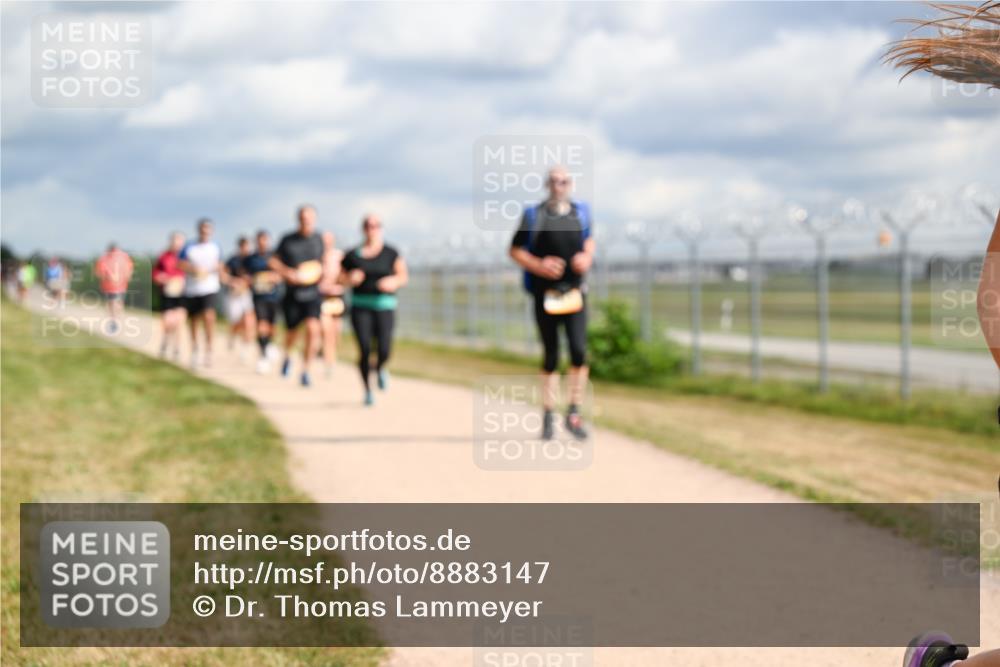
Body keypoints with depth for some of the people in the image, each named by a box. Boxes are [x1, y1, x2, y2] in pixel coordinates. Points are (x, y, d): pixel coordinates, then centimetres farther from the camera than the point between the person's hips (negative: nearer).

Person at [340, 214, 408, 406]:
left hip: (384, 305, 0)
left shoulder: (391, 253, 3)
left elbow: (403, 276, 4)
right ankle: (367, 390, 10)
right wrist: (350, 279, -9)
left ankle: (381, 369, 26)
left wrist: (393, 282, -16)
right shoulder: (353, 255, 5)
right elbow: (341, 276, 12)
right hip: (360, 305, 0)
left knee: (384, 349, -12)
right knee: (364, 349, -9)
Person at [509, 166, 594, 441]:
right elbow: (515, 251, 4)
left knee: (579, 351, -14)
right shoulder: (534, 216, -1)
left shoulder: (581, 212, 7)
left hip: (574, 292, 1)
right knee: (551, 356, 4)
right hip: (545, 293, -1)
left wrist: (587, 257, 1)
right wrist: (538, 265, -12)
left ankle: (574, 413, -2)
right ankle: (548, 415, 18)